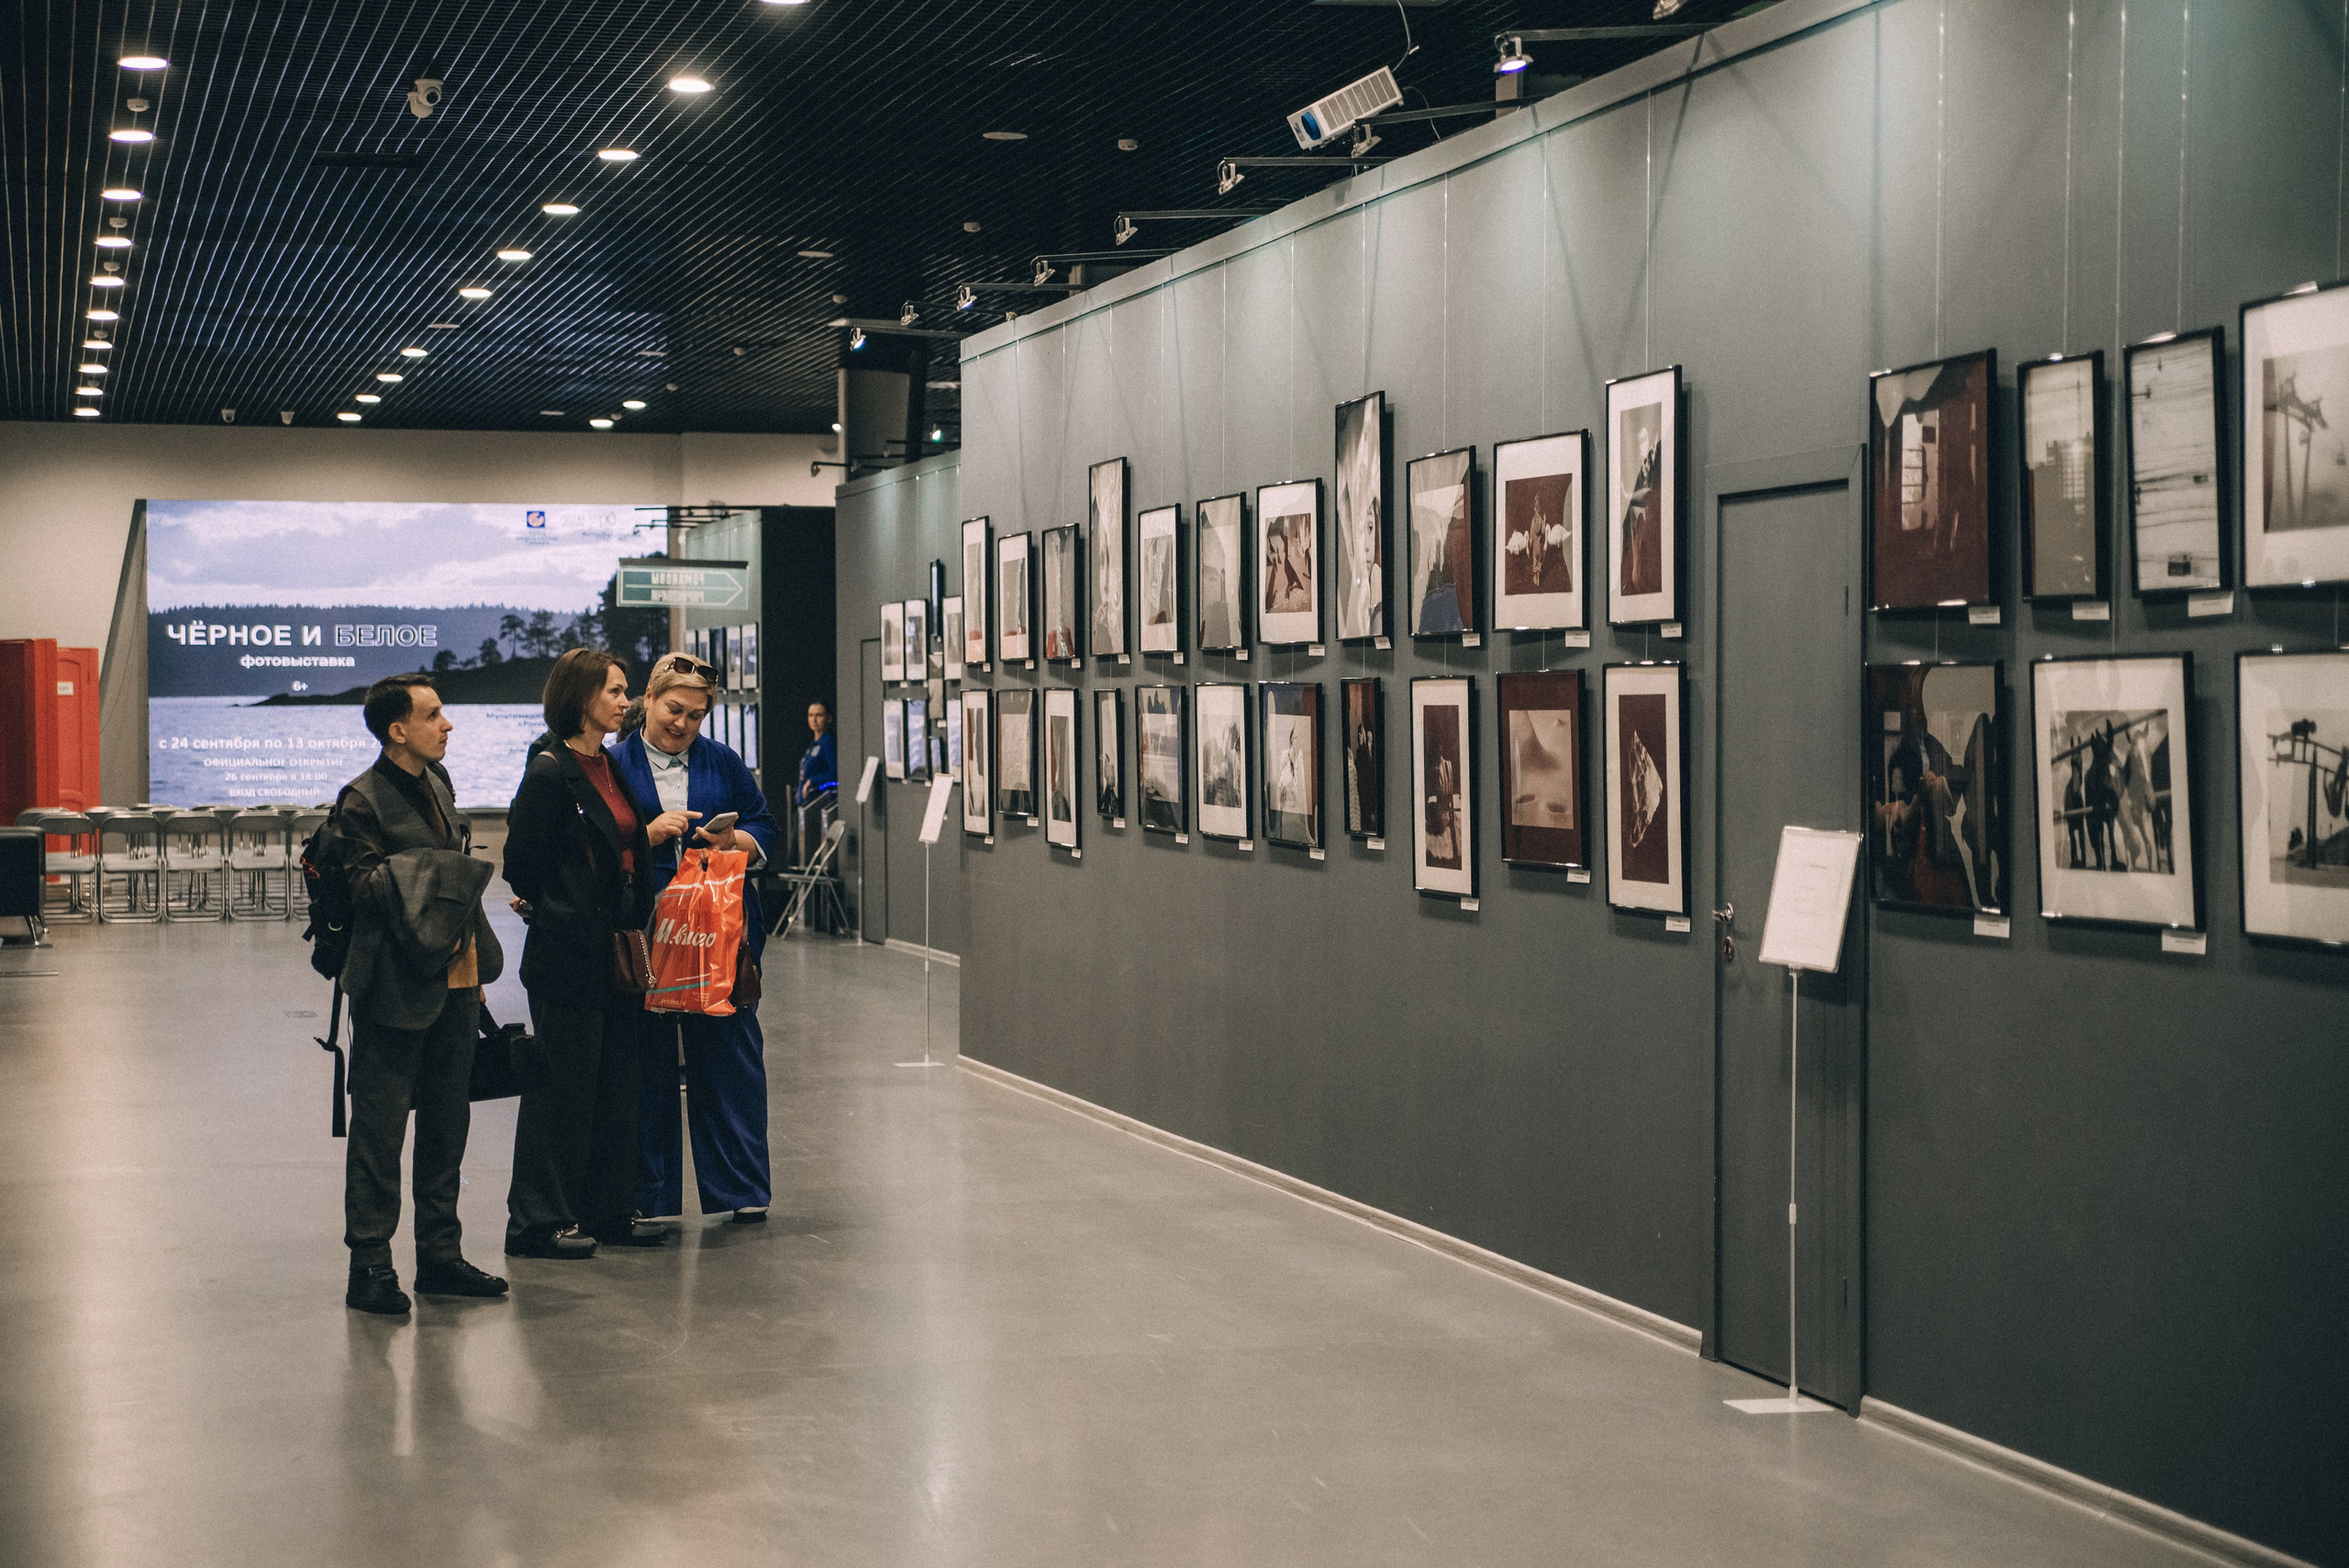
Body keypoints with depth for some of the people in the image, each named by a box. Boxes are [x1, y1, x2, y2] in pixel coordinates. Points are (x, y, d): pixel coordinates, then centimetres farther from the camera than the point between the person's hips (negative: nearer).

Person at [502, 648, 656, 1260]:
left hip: (617, 956, 8)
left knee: (616, 1088, 11)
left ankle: (607, 1210, 20)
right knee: (563, 1089, -3)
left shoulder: (613, 769, 13)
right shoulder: (550, 773, -12)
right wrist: (562, 917, -3)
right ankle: (541, 1221, 5)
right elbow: (522, 867, -11)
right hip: (568, 957, -8)